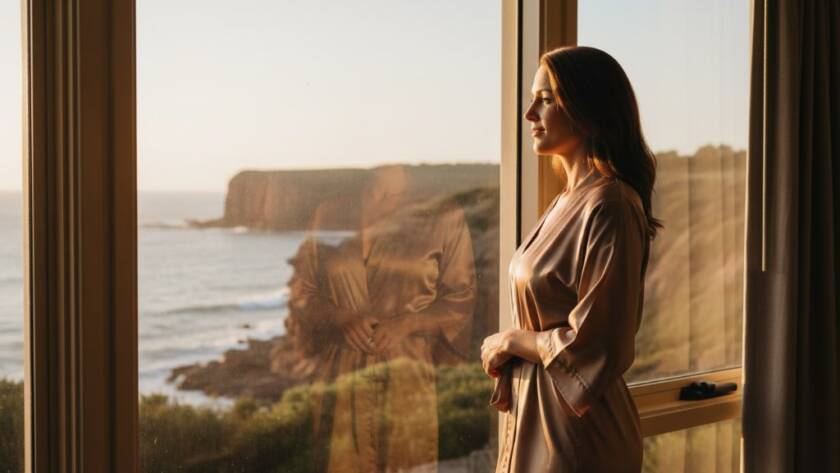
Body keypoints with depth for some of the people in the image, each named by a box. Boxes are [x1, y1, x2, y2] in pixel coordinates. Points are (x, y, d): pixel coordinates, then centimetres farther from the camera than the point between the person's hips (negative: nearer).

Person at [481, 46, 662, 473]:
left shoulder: (608, 207, -20)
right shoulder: (569, 200, 8)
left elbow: (593, 346, -21)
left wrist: (510, 341, -9)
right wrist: (506, 348, 1)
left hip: (577, 436, -8)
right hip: (534, 417, 8)